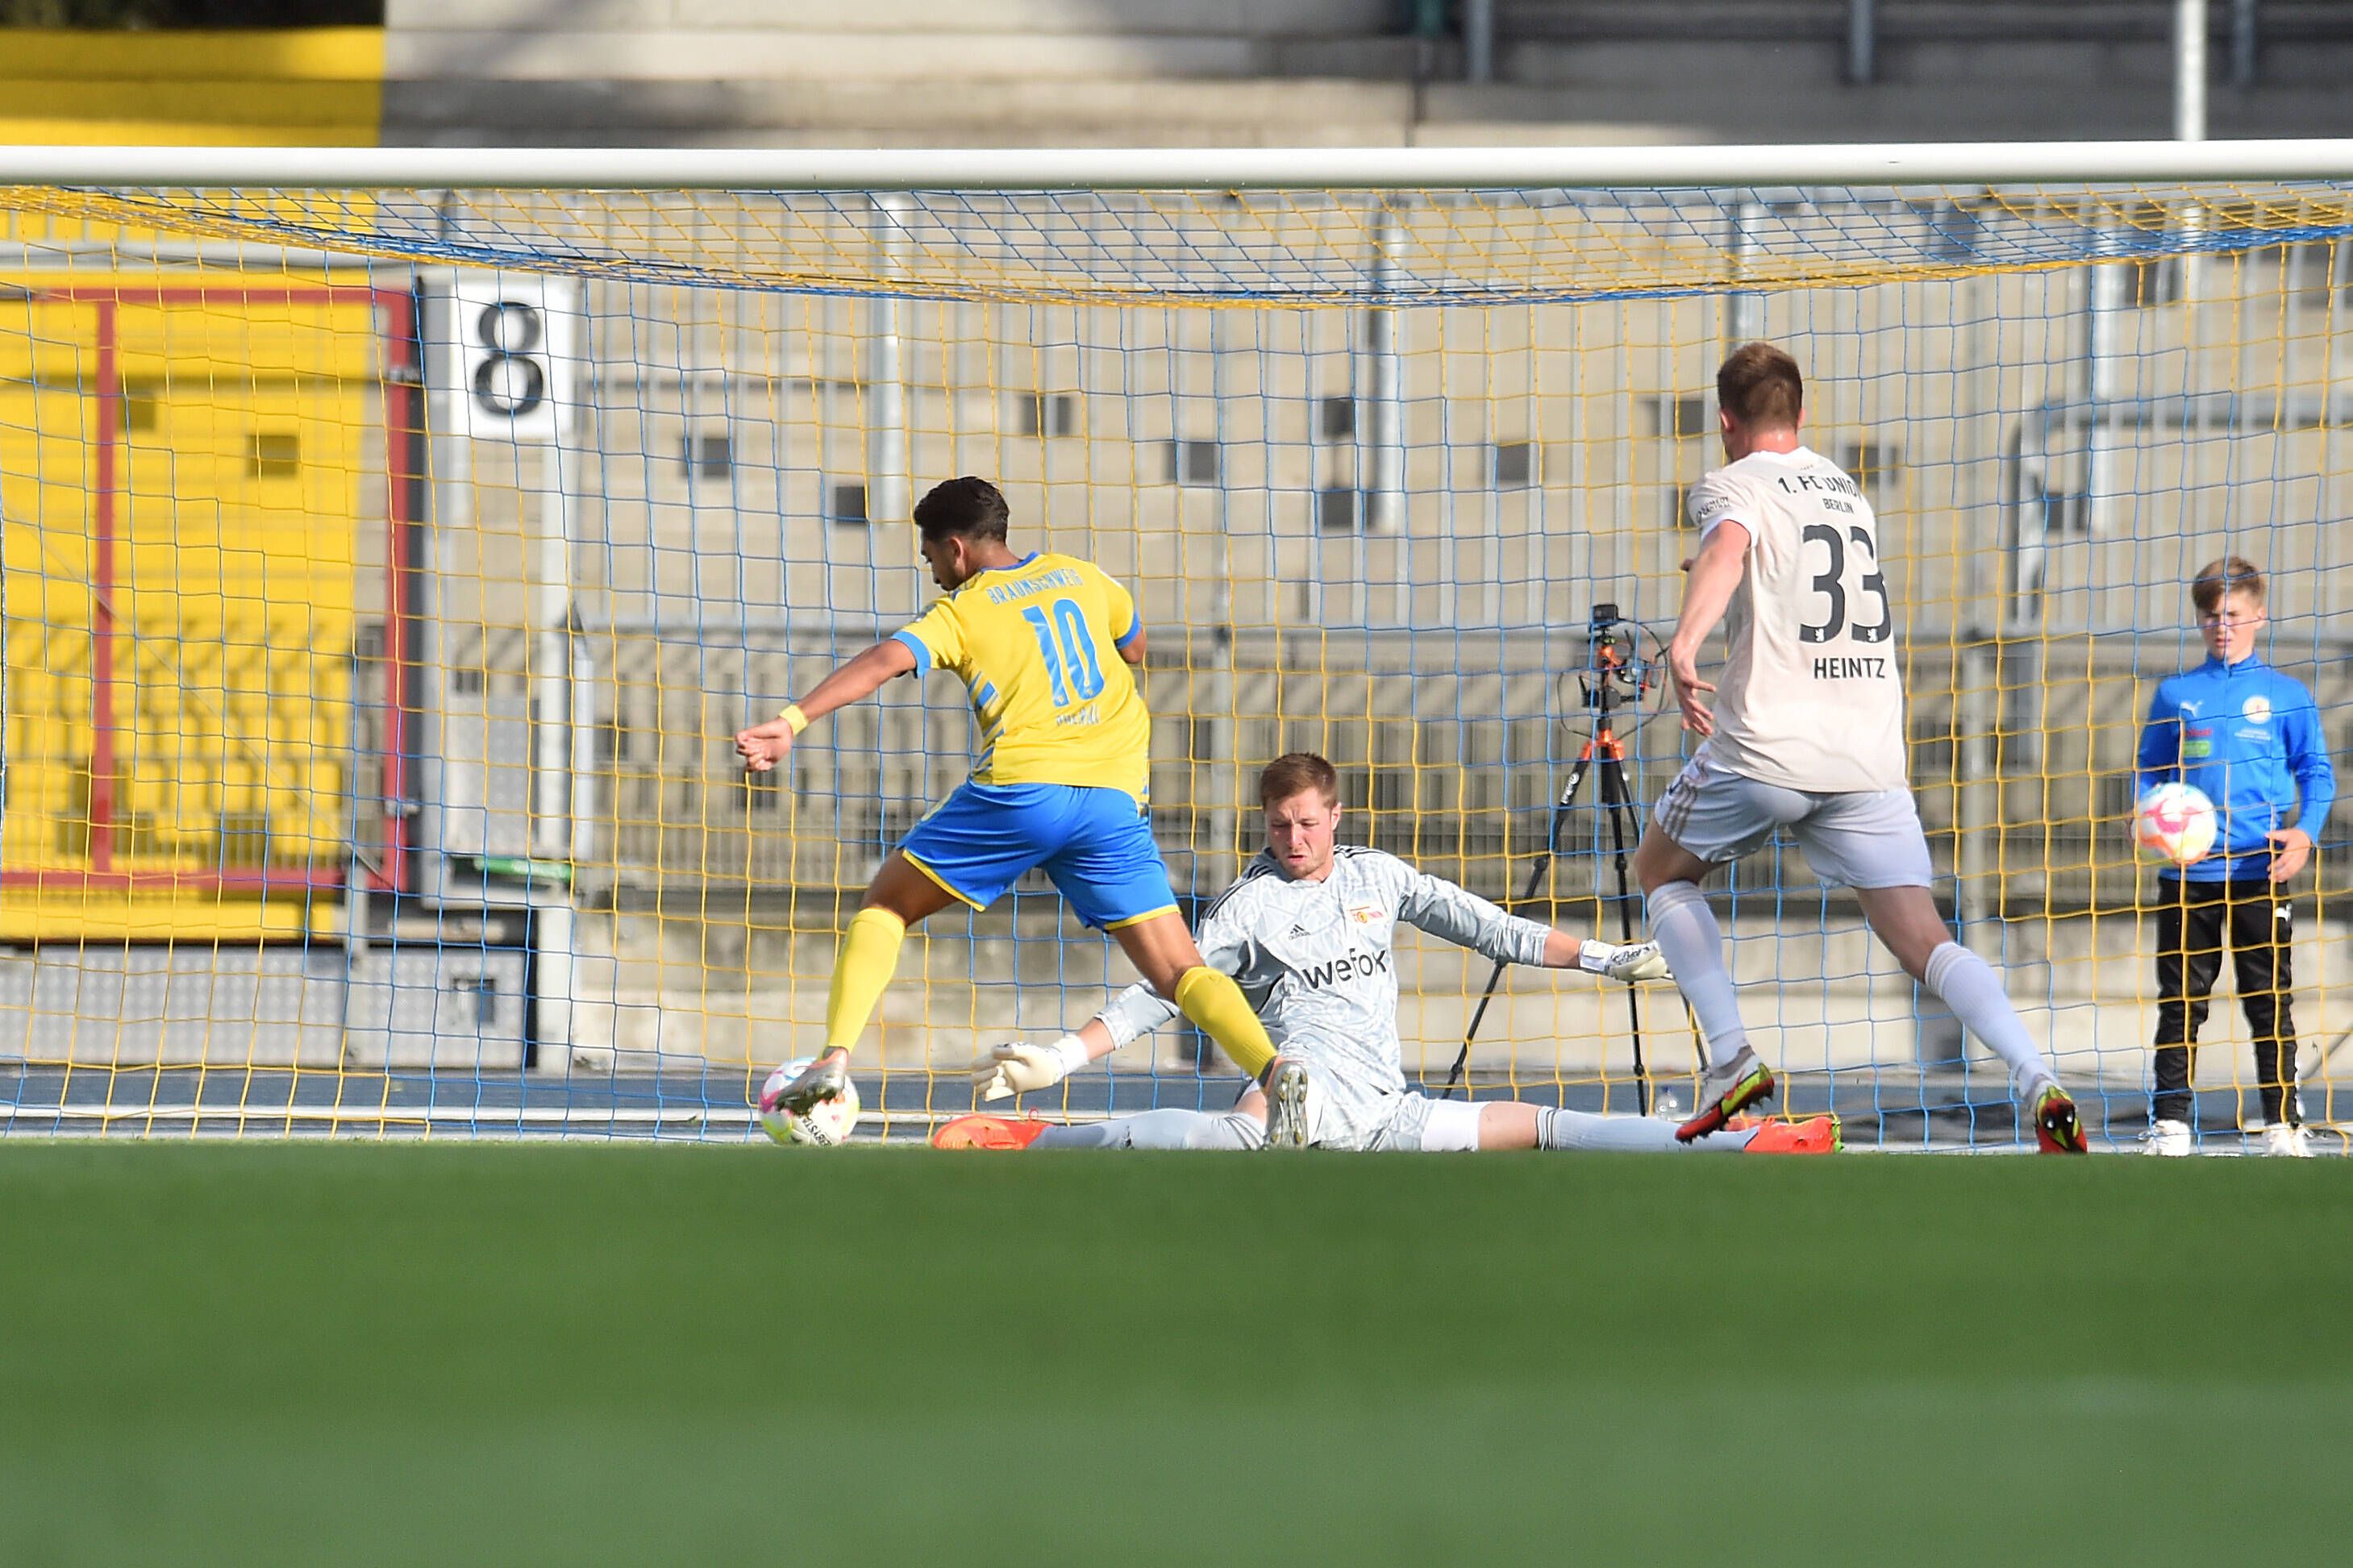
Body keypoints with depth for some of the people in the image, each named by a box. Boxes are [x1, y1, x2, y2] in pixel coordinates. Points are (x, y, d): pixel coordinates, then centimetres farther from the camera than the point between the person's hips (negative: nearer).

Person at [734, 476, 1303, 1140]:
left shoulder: (959, 614, 6)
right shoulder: (1079, 577, 19)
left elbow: (884, 661, -12)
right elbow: (1134, 649, 37)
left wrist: (793, 721, -21)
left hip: (1019, 788, -3)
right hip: (1114, 799, 3)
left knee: (885, 905, 15)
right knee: (1179, 970, 1)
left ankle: (834, 1060, -1)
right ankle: (1272, 1068, -26)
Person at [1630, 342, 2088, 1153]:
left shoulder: (1734, 486, 1)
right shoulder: (1846, 492, 21)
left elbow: (1727, 546, -24)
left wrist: (1685, 640, -40)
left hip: (1764, 750, -5)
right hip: (1870, 753, 5)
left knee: (1660, 870, 21)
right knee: (1923, 940, -1)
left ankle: (1731, 1058, 6)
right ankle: (2037, 1080, -25)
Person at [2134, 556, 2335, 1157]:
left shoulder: (2286, 695, 5)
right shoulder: (2176, 694, 9)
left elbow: (2316, 771, 8)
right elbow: (2147, 773, 13)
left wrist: (2305, 831, -9)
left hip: (2259, 872, -1)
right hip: (2188, 875, 1)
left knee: (2269, 1001, 2)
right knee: (2181, 1002, 3)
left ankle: (2283, 1124, 7)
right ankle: (2170, 1124, 6)